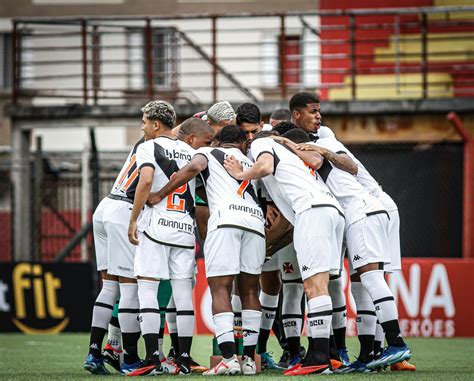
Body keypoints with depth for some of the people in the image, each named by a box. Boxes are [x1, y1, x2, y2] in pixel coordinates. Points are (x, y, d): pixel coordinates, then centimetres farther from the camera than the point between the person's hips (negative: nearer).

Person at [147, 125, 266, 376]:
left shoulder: (208, 153, 19)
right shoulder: (251, 164, 33)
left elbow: (193, 168, -1)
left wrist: (160, 195, 2)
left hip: (225, 218, -4)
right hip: (255, 220, 4)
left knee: (220, 289, -6)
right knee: (249, 290, 13)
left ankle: (229, 357, -19)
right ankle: (249, 358, 8)